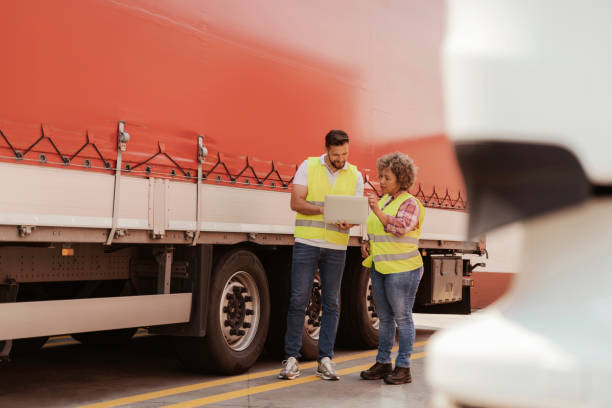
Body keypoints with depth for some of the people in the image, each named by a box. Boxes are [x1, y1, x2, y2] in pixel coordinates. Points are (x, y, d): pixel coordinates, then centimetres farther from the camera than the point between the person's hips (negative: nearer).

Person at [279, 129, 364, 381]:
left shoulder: (355, 176, 8)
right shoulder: (308, 167, 2)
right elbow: (296, 203, -5)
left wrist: (348, 221, -17)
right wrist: (326, 210, -18)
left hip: (336, 247, 2)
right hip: (306, 243, -2)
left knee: (331, 303, 4)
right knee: (298, 300, -4)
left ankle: (325, 360, 11)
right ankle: (291, 358, 4)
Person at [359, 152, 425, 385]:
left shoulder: (410, 203, -6)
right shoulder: (382, 201, 16)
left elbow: (401, 227, -22)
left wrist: (378, 213, -27)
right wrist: (367, 244, 8)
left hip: (402, 269, -8)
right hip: (380, 267, 8)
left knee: (402, 317, -3)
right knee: (384, 318, 12)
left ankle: (403, 368, 2)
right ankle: (383, 363, 20)